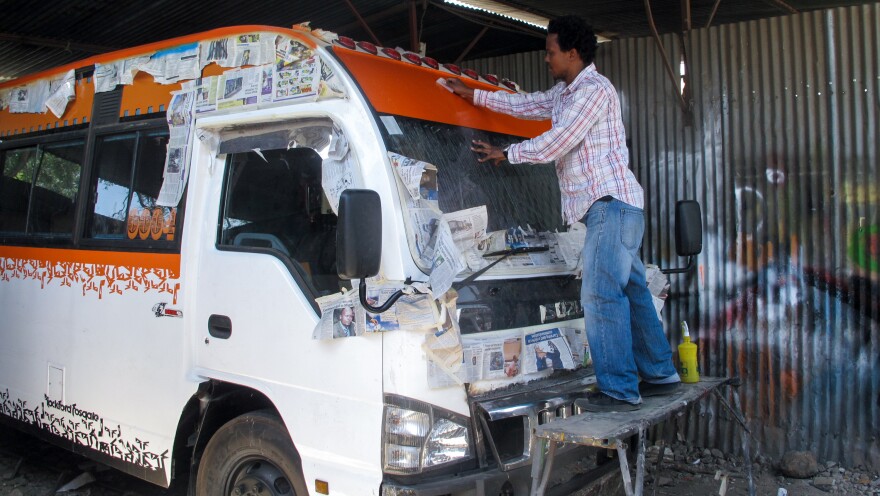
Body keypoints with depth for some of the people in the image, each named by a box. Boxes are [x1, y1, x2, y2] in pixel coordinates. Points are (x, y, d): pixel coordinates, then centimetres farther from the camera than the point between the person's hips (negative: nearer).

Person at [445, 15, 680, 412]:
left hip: (612, 202, -10)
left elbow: (556, 143, -15)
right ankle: (660, 375, 20)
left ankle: (619, 391, -10)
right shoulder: (563, 93, 20)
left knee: (601, 295, -13)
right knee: (632, 291, 12)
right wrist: (473, 95, 30)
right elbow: (524, 105, 30)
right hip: (608, 206, 10)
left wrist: (506, 153, -4)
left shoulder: (594, 89, -11)